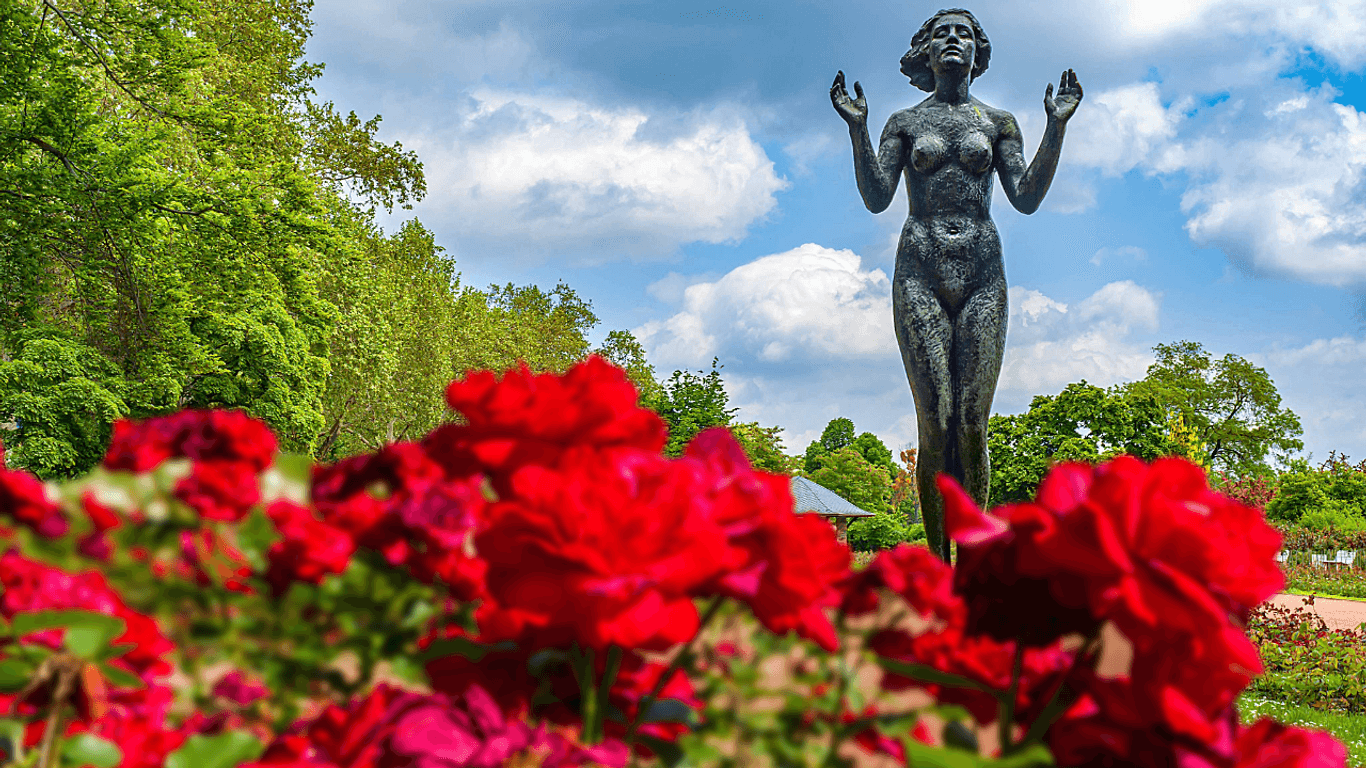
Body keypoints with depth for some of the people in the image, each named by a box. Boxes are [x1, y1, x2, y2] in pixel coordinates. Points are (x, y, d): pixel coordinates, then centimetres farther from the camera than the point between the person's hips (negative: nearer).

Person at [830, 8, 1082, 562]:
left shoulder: (998, 123, 16)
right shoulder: (905, 123, 15)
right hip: (920, 272, -1)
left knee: (972, 424, -7)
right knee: (935, 422, -10)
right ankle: (937, 563, -7)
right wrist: (856, 128, -7)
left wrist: (1057, 126, -3)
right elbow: (876, 198, 3)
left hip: (982, 275, 1)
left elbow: (1027, 199, 4)